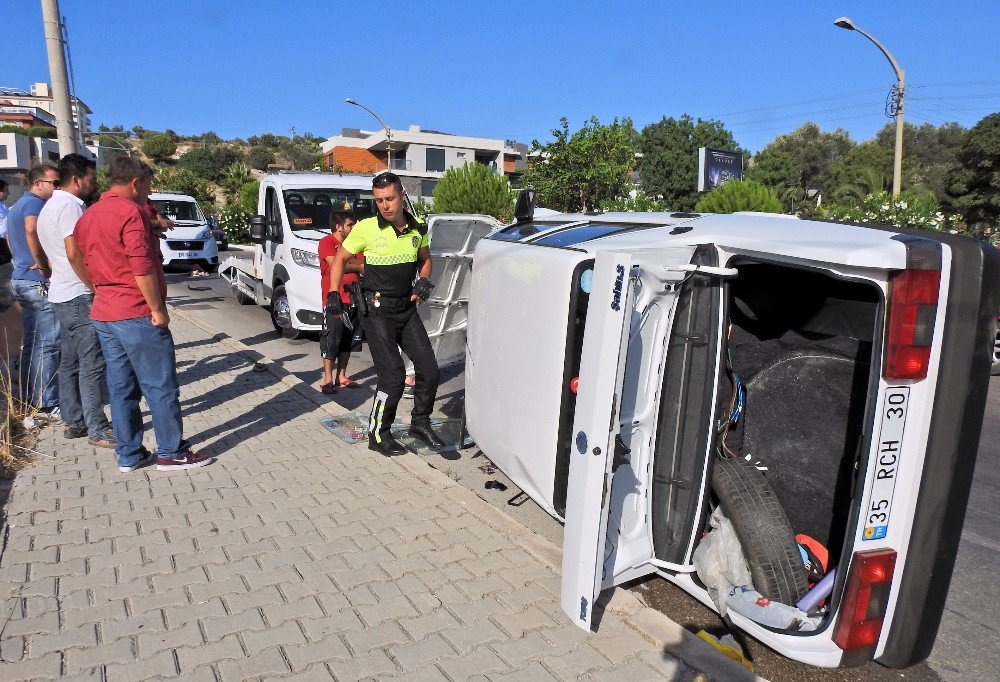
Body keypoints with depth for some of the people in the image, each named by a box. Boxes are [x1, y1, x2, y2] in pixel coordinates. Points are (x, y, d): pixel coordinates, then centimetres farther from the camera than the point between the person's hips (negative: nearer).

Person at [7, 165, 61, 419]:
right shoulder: (35, 203, -14)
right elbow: (32, 229, -35)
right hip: (39, 283, -11)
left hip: (21, 279, 11)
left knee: (32, 342, 17)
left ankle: (29, 398, 27)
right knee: (47, 344, -7)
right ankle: (47, 405, -3)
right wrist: (41, 263, -25)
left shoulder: (18, 205, 20)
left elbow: (10, 238, 33)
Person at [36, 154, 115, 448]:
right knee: (92, 366, -7)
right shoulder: (70, 206, -14)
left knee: (70, 362, 14)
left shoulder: (50, 206, 18)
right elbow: (75, 254, -23)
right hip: (80, 296, -10)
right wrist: (96, 287, -14)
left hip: (61, 295, 10)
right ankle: (97, 430, -3)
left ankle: (72, 422, 23)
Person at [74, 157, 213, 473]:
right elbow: (143, 267, -20)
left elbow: (88, 266, 19)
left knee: (121, 388, 12)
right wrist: (158, 308, -15)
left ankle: (128, 455, 18)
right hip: (136, 315, -9)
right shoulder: (130, 212, -14)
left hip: (102, 314, 9)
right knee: (161, 387, 0)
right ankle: (171, 453, 7)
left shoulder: (87, 217, 15)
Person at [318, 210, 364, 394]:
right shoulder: (327, 242, -5)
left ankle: (342, 377, 22)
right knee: (331, 342, -4)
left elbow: (364, 263, 7)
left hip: (353, 299, 7)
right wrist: (357, 266, -5)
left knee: (348, 342, 12)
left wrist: (345, 261, -11)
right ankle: (328, 380, 3)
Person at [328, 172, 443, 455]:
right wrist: (333, 294, -10)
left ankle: (420, 422, 26)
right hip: (377, 311, -5)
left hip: (407, 309, 5)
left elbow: (424, 258, 21)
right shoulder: (366, 229, -9)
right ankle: (378, 435, 8)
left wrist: (423, 280, 1)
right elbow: (340, 259, 2)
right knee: (393, 376, -11)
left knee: (430, 371, 4)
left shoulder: (417, 229, 3)